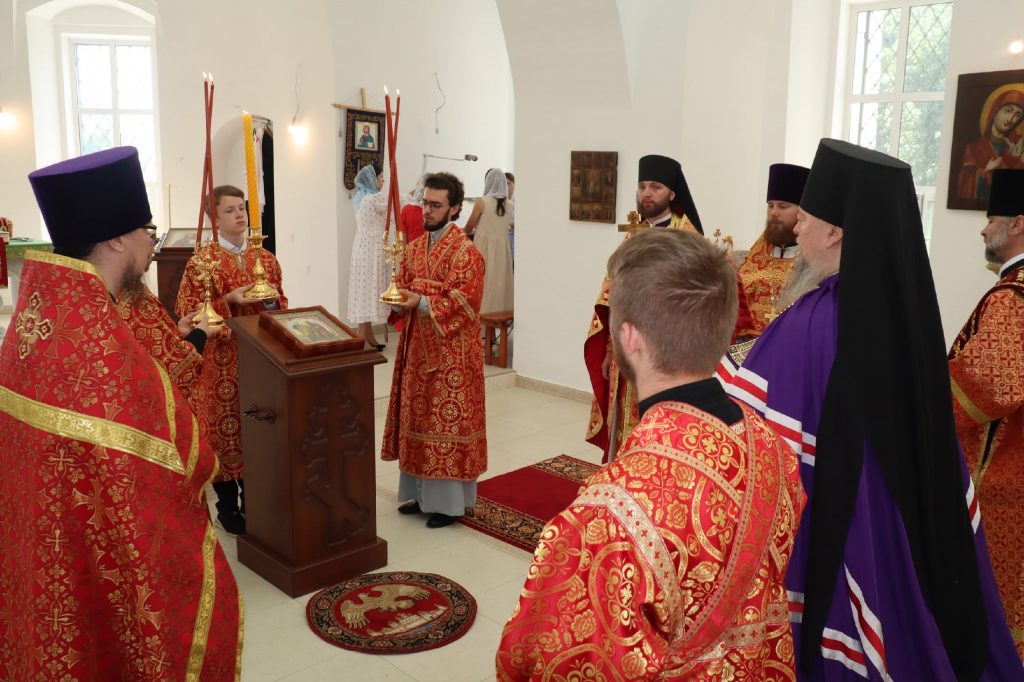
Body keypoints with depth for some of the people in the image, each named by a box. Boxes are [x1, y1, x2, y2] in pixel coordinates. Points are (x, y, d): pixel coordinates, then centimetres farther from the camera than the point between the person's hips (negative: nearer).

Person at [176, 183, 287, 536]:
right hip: (221, 360, -4)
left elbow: (282, 307, 15)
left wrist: (272, 299, -8)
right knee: (224, 426, 3)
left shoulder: (266, 258, 8)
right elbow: (187, 314, -10)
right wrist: (229, 301, -21)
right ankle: (227, 506, 18)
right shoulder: (202, 261, -7)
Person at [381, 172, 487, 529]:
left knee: (447, 420, 0)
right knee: (417, 417, 13)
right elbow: (402, 287, 15)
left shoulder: (465, 251, -12)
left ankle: (449, 501, 10)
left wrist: (421, 303, -25)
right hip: (417, 348, 7)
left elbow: (464, 301, -18)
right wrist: (398, 299, -8)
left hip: (451, 352, -7)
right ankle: (419, 492, 26)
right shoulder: (413, 248, 11)